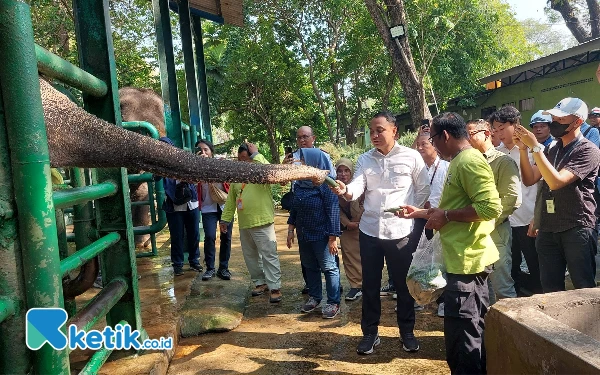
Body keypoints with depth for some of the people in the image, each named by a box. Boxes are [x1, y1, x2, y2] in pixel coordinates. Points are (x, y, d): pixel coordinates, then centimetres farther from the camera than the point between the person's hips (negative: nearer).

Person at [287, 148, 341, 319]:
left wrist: (333, 238, -18)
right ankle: (314, 297, 33)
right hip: (303, 234, 7)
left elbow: (333, 211, -17)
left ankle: (333, 303, 14)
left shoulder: (325, 185, -16)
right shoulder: (299, 183, 4)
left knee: (329, 268, 3)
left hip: (321, 235, -7)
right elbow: (294, 208, 12)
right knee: (310, 267, 17)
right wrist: (290, 229, 10)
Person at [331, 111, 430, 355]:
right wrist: (344, 190, -30)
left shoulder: (412, 157, -3)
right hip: (369, 230, 3)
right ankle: (370, 333, 25)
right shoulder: (364, 159, 4)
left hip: (400, 231, -2)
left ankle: (407, 332, 29)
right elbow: (356, 190, -10)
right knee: (370, 285, 10)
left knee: (403, 284, 10)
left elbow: (423, 190, 4)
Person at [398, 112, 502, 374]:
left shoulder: (469, 161, -16)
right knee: (474, 331, 20)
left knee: (462, 337, -3)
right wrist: (419, 213, 22)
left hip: (467, 260, -11)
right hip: (466, 258, 11)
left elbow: (490, 207, -26)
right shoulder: (460, 161, 17)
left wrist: (446, 215, -18)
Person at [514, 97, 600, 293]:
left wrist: (535, 147, -20)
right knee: (550, 289, 11)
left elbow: (556, 182, -20)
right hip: (548, 228, 6)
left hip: (577, 229, -6)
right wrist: (524, 149, -6)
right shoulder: (551, 149, 12)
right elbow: (529, 179, 6)